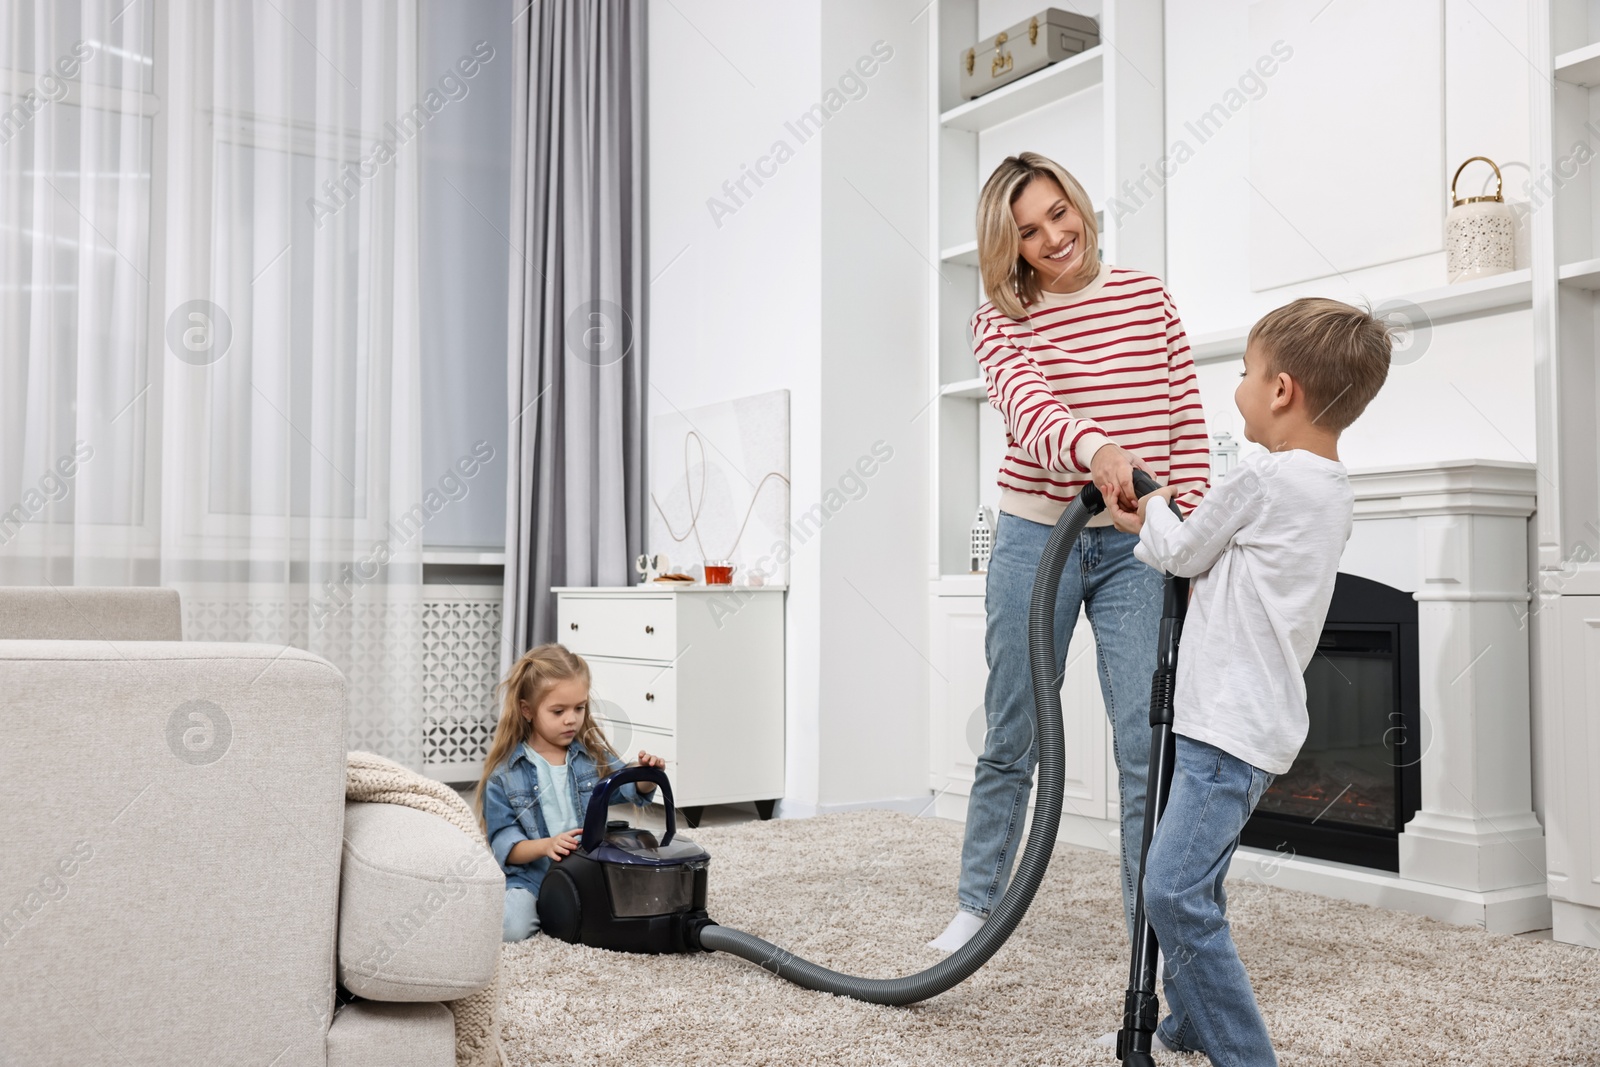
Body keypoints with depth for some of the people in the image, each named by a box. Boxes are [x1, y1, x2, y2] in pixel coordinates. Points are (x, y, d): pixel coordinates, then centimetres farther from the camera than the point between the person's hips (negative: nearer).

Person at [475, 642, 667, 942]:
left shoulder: (593, 755, 6)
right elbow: (503, 842, -5)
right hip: (529, 876, -3)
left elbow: (632, 788, 11)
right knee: (511, 928, -30)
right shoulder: (504, 772, -4)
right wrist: (545, 846, -24)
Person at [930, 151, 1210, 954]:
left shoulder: (1148, 298, 5)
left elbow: (1188, 425, 5)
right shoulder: (1000, 322, -2)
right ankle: (977, 903, 27)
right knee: (1012, 739, 9)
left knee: (1148, 743, -4)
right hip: (1035, 539, -1)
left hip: (1135, 547, 1)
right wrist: (1094, 448, -44)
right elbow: (1028, 408, -23)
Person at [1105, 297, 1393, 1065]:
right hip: (1250, 722, 11)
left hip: (1231, 728, -11)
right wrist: (1150, 528, 23)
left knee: (1173, 891, -14)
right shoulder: (1331, 491, 12)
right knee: (1189, 886, 19)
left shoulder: (1265, 477, -17)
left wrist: (1155, 506, 16)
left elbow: (1183, 553, -3)